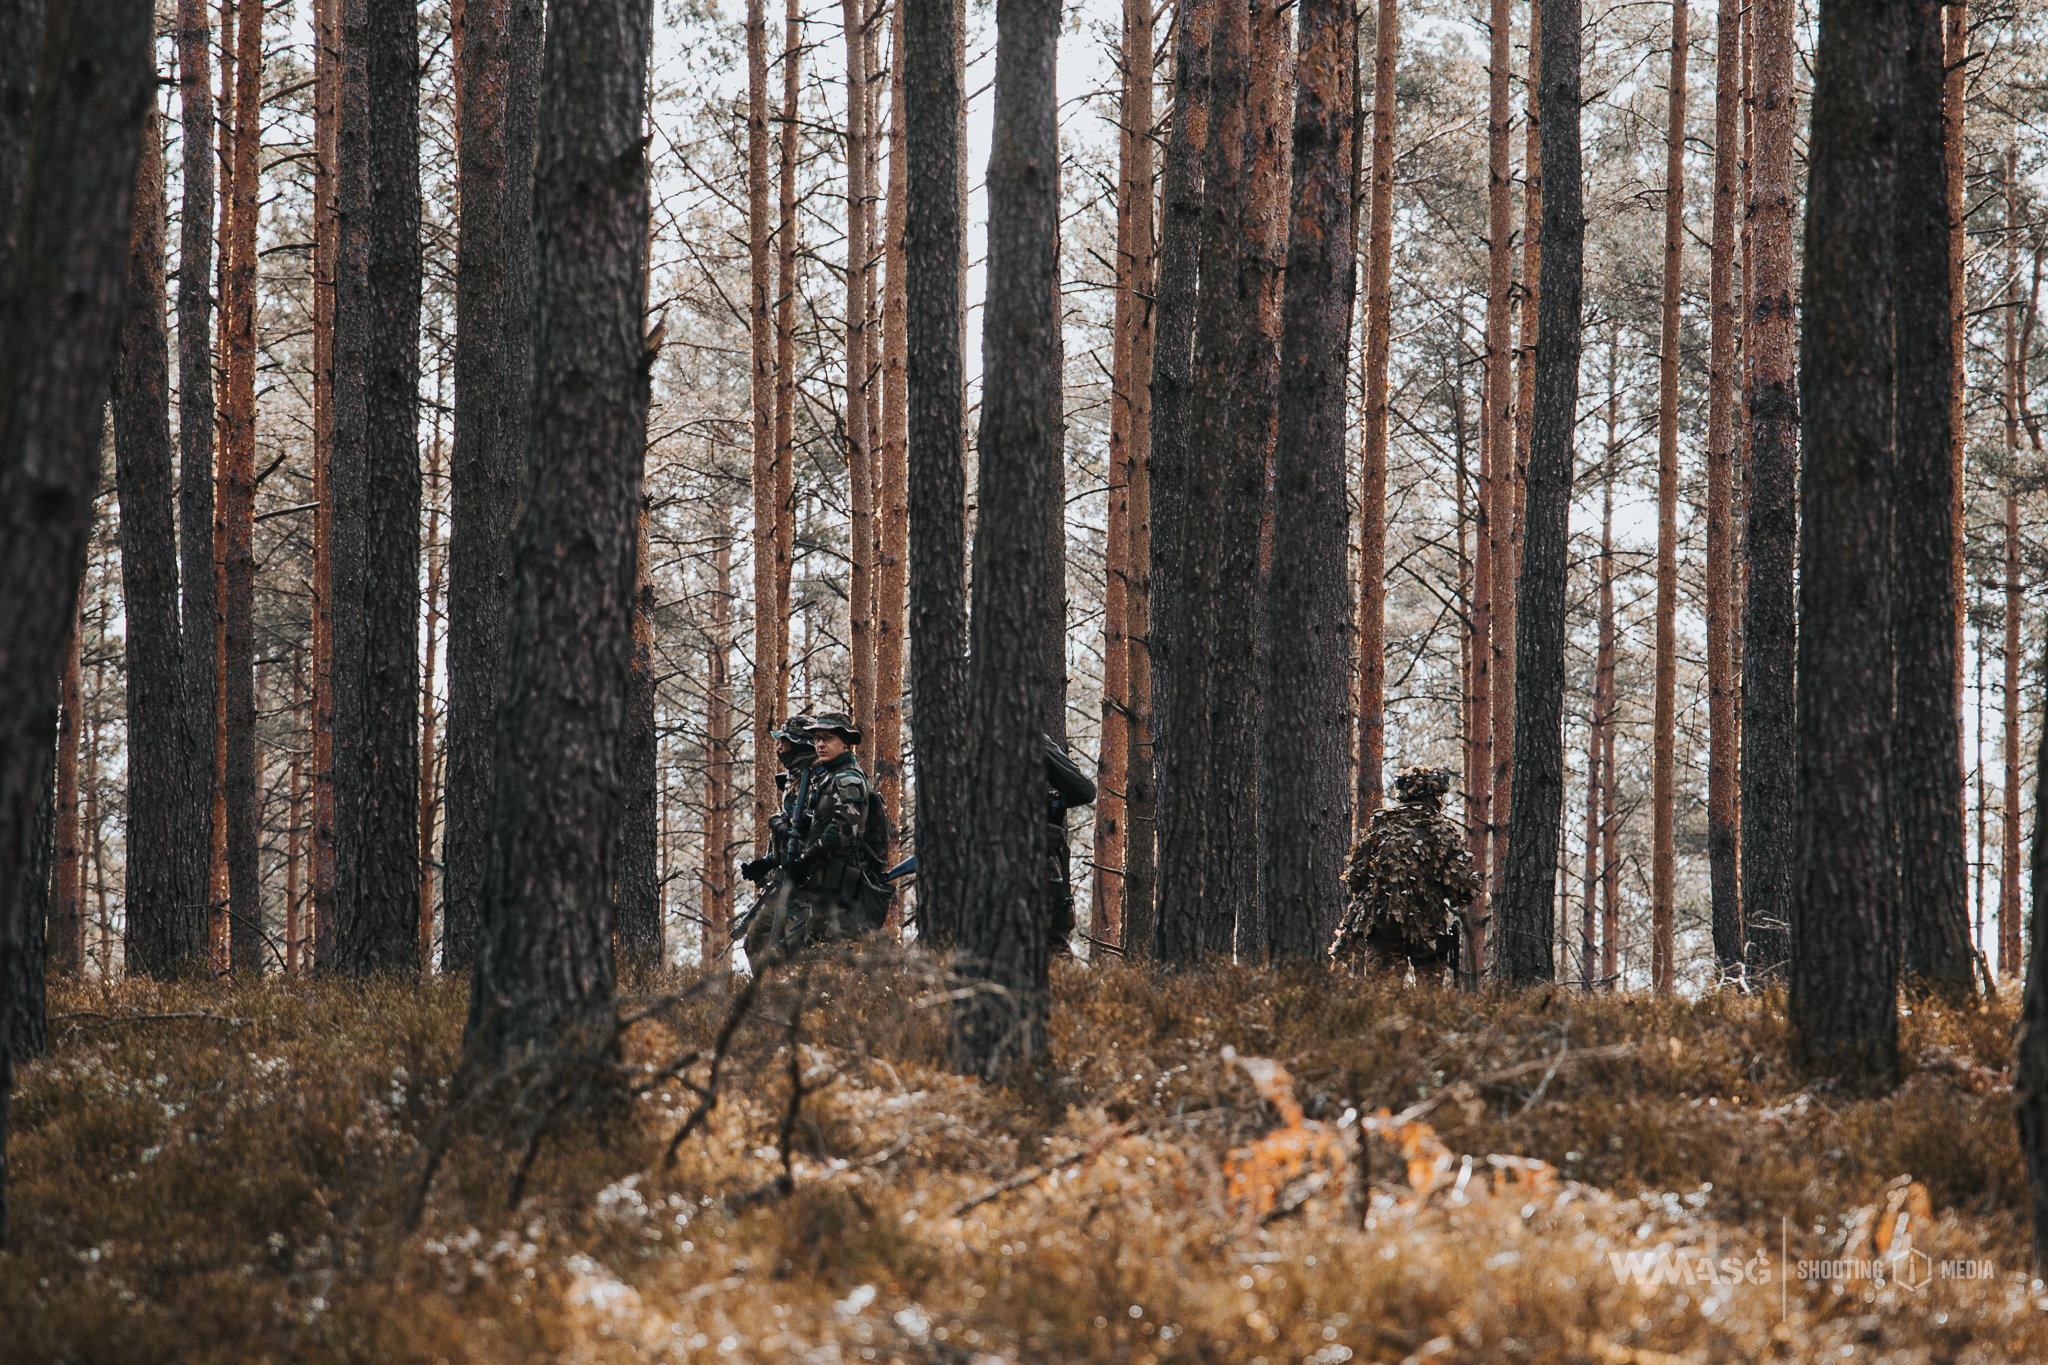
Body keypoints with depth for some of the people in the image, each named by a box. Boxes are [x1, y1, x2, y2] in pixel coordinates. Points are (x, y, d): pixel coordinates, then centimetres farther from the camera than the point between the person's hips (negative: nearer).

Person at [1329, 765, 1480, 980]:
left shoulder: (1379, 826, 4)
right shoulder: (1444, 831, -2)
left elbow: (1355, 877, 4)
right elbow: (1460, 882, -5)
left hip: (1380, 923, 2)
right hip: (1428, 928, -2)